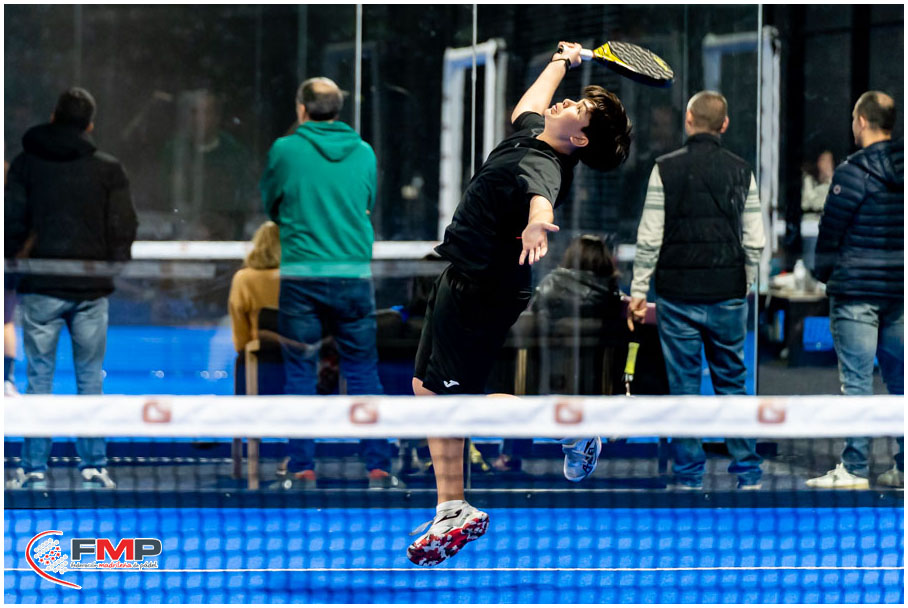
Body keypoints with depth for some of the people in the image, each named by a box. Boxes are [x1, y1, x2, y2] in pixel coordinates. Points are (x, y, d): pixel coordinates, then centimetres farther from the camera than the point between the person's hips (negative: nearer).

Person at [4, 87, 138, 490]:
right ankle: (93, 468, 5)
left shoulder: (25, 165, 0)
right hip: (91, 290, 0)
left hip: (41, 289, 0)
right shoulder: (108, 169, 0)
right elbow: (123, 230, 0)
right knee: (90, 378, 7)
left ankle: (34, 469, 2)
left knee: (38, 377, 4)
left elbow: (12, 222, 0)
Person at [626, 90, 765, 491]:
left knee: (684, 387, 3)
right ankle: (748, 476, 9)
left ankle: (689, 478, 6)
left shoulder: (667, 169, -5)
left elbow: (649, 239, -6)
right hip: (728, 297, 2)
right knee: (732, 384, 10)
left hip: (679, 297, -2)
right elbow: (755, 242, 5)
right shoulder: (741, 172, 4)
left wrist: (638, 292, 0)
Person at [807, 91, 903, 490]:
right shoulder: (900, 170, 7)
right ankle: (903, 468, 11)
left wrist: (824, 273, 7)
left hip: (856, 289, -6)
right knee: (899, 378, 10)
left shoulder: (854, 171, -11)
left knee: (856, 380, -4)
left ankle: (854, 469, -4)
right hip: (899, 290, 6)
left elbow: (831, 228, -8)